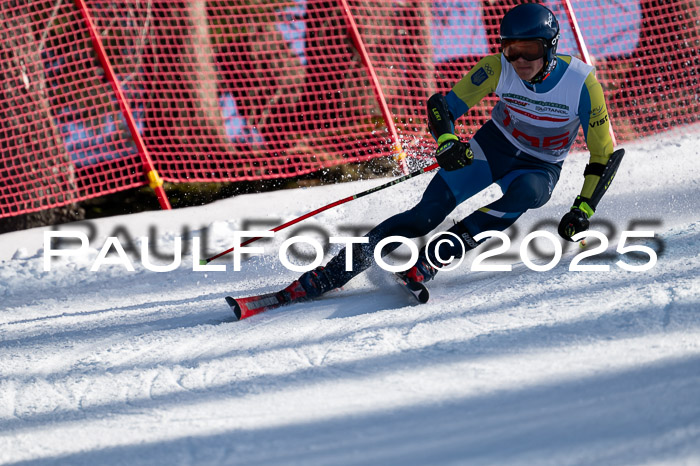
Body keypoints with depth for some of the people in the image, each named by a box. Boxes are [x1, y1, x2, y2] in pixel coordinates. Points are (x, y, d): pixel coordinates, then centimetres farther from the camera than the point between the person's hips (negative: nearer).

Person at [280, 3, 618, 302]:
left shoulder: (581, 82, -23)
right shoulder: (498, 68, -19)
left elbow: (603, 156, -14)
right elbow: (444, 106, -15)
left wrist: (583, 209, -23)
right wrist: (447, 141, -36)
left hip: (540, 168, -1)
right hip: (491, 148, 1)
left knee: (525, 192, -38)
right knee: (427, 214, -18)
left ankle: (435, 258, -33)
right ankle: (329, 275, -15)